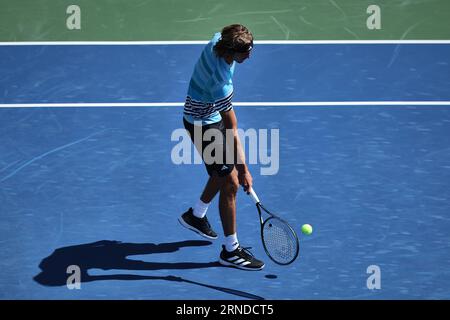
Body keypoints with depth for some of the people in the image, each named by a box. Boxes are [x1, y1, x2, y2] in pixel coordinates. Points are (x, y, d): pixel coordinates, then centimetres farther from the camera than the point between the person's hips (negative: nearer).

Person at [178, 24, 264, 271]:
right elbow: (232, 131, -31)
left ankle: (195, 215, 43)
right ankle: (231, 250, 9)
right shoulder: (220, 82, -38)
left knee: (226, 170, 23)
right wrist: (243, 170, -25)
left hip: (211, 116, 9)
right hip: (203, 126, -9)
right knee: (230, 184, -4)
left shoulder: (218, 40, -15)